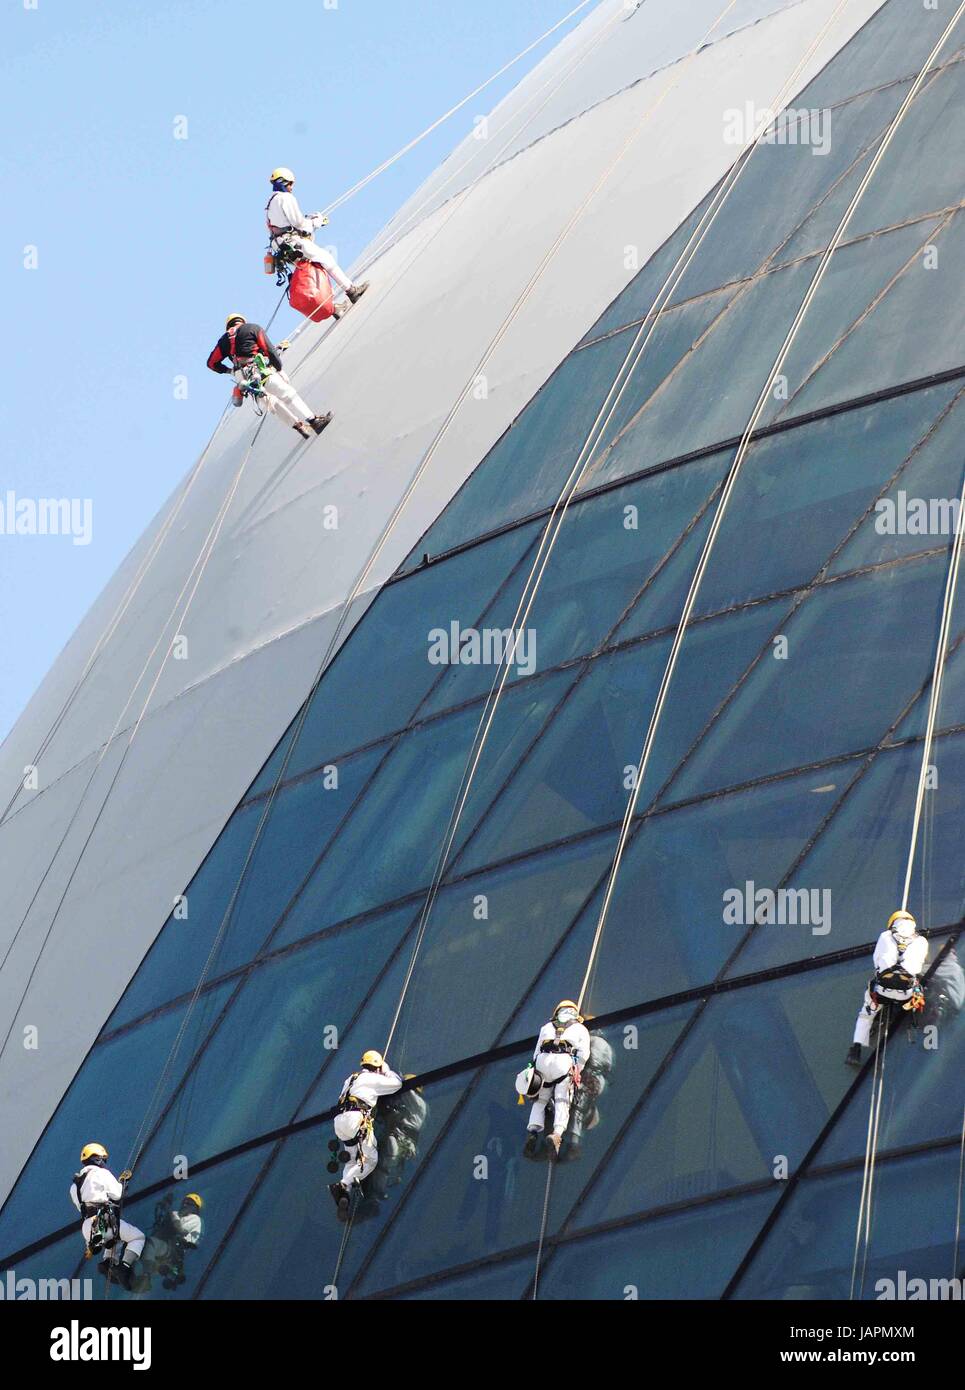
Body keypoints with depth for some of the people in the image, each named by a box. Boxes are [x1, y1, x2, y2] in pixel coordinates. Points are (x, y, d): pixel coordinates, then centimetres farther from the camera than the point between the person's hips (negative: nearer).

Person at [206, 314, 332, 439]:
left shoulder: (224, 339, 19)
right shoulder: (254, 328, 8)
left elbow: (212, 363, 18)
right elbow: (269, 349, -2)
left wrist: (228, 371, 31)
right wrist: (279, 368, 6)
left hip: (242, 377, 5)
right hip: (259, 371, -5)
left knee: (272, 401, 20)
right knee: (288, 394, -2)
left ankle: (297, 425, 15)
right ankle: (314, 421, -11)